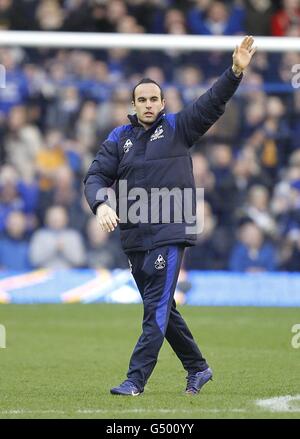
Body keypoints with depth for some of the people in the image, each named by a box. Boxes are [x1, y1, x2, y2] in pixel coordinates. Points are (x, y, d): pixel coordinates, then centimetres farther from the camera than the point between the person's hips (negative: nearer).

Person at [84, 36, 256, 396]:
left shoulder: (177, 127, 4)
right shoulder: (119, 138, 11)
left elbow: (213, 103, -6)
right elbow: (96, 176, 4)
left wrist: (235, 71, -21)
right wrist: (101, 204, -16)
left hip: (169, 235, -5)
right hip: (133, 238, 5)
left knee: (157, 309, -10)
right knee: (162, 309, 13)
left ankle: (136, 379, -12)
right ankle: (197, 367, 27)